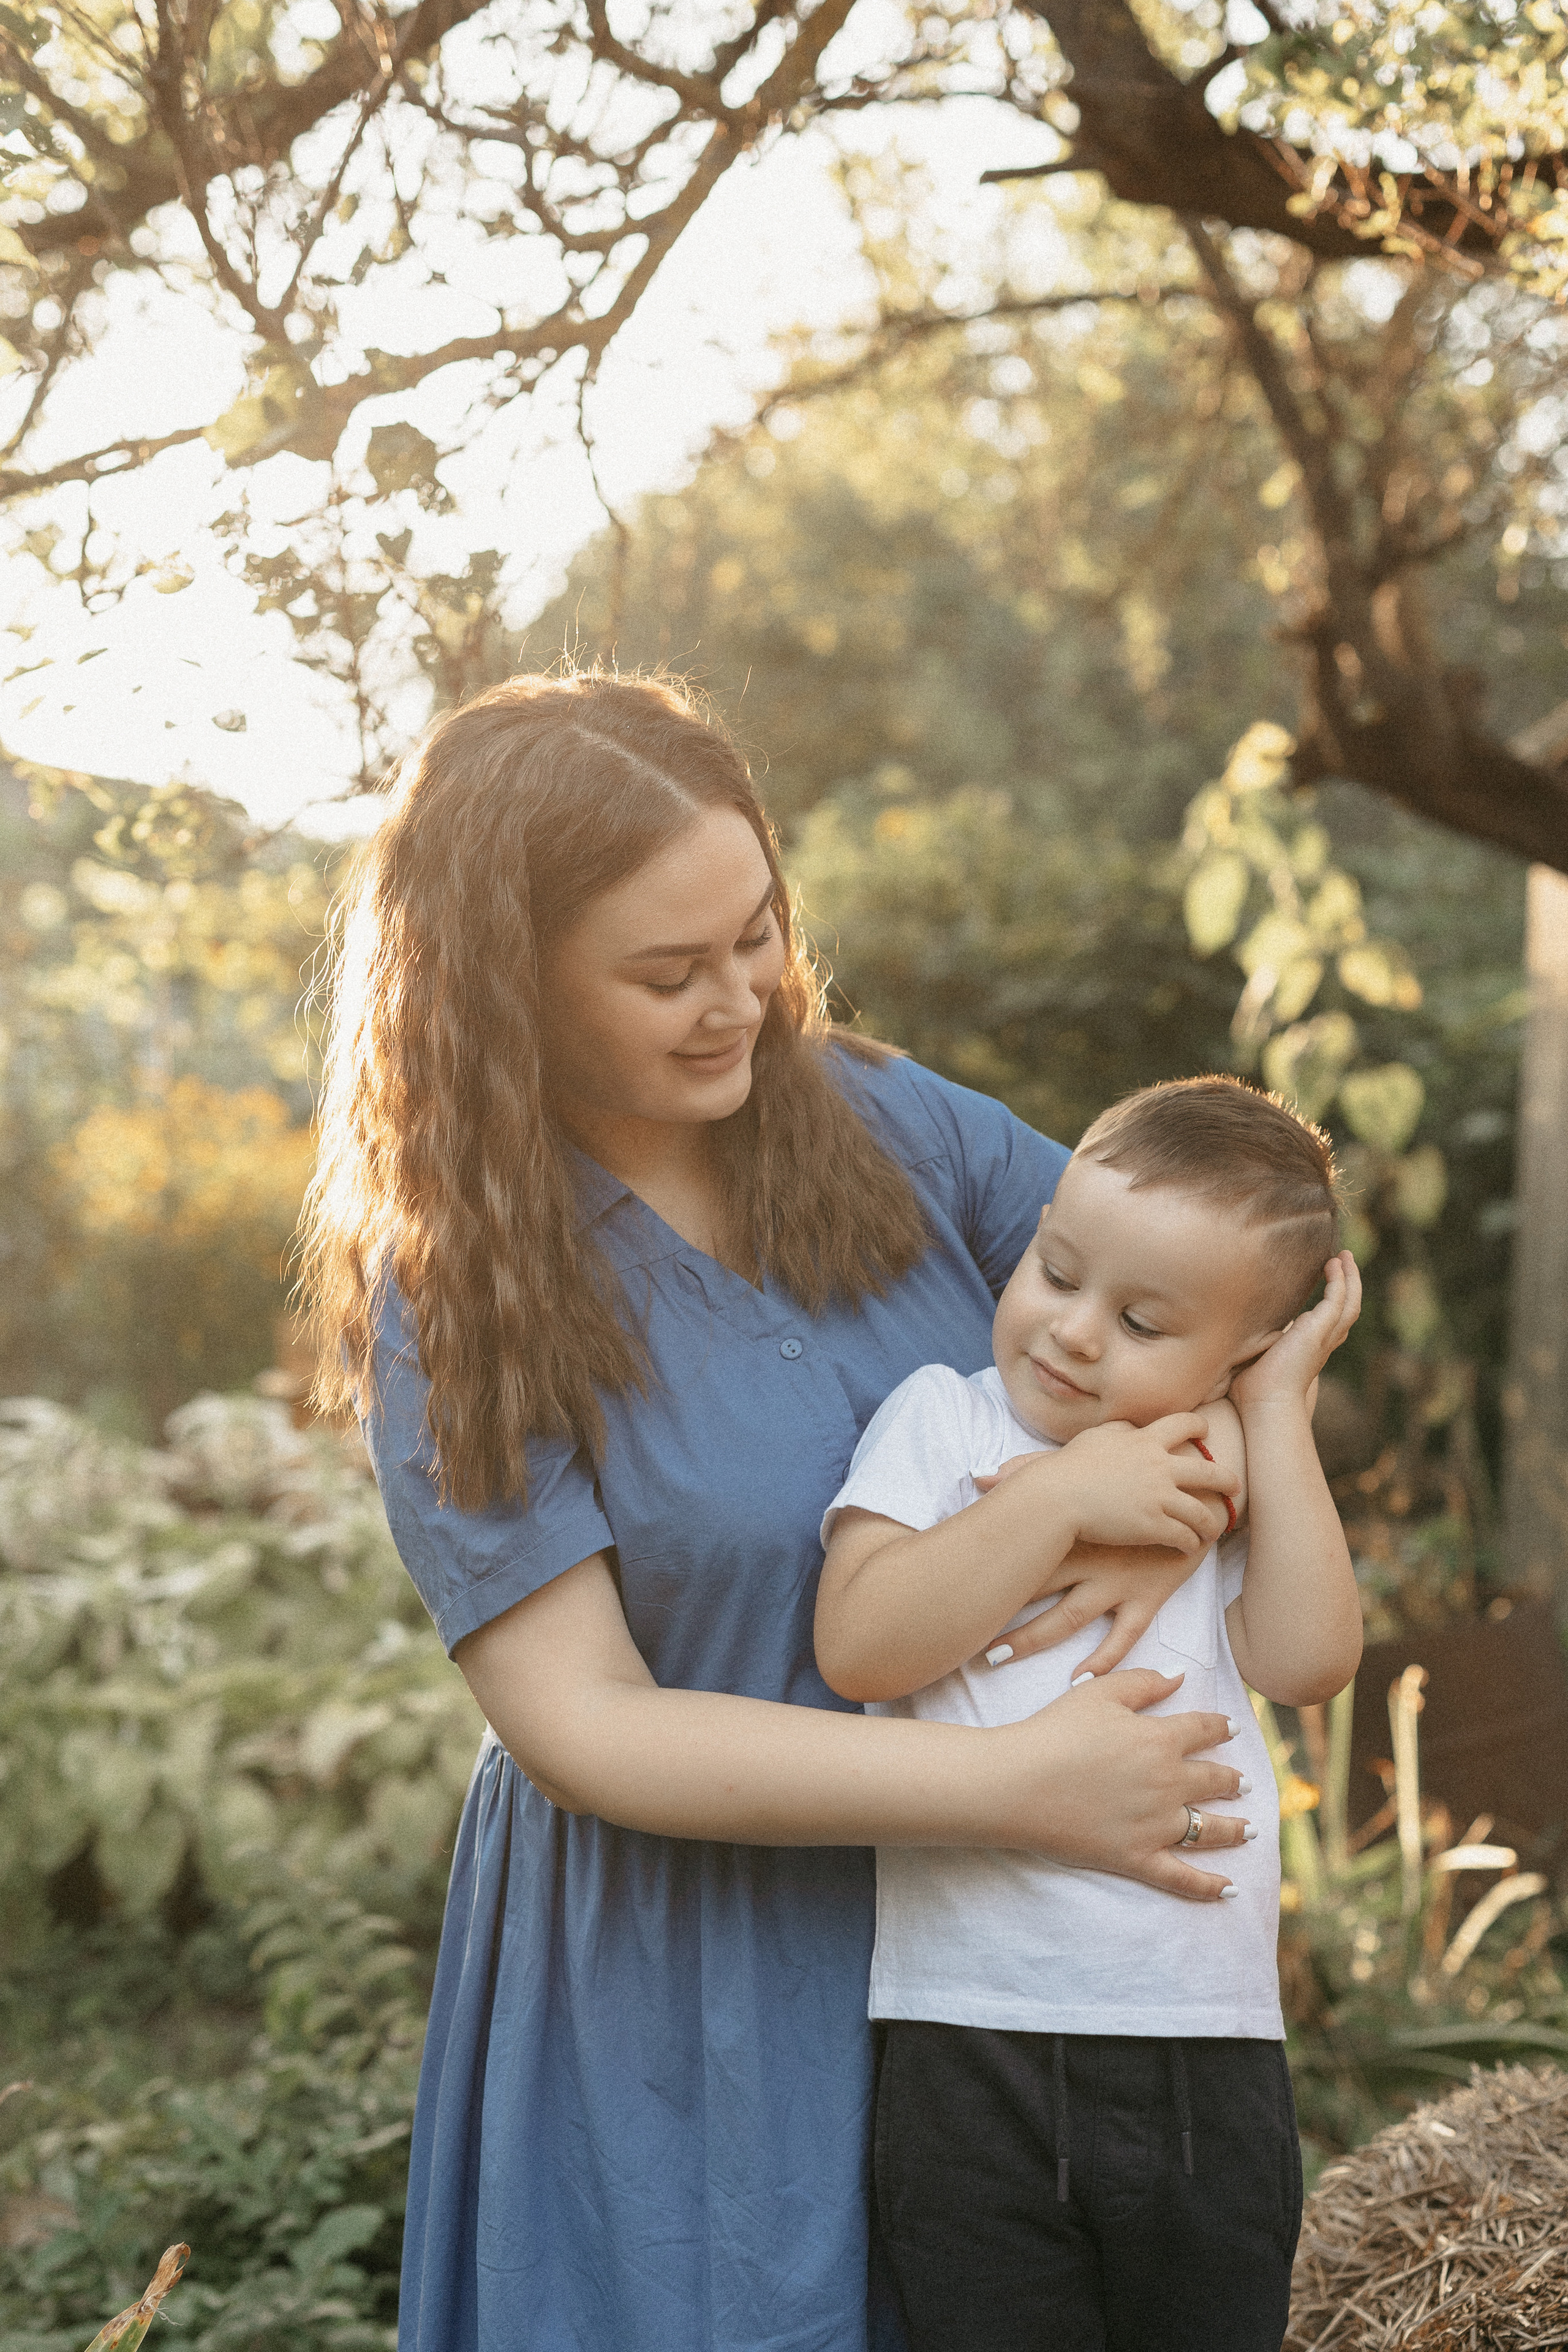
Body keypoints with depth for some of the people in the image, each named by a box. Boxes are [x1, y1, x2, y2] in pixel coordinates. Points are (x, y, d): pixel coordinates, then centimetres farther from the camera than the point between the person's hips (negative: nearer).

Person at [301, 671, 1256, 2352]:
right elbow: (581, 1726, -19)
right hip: (686, 1982, -4)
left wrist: (1189, 1484, -19)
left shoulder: (883, 1126, -3)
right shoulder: (451, 1306, -14)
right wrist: (1025, 1788, -25)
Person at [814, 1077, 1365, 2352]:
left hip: (1214, 2065, 3)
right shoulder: (943, 1415, 2)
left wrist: (1276, 1411, -4)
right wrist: (1060, 1502, -14)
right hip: (980, 2049, -2)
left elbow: (1308, 1660, -7)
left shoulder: (1233, 1477, 11)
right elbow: (859, 1646, -11)